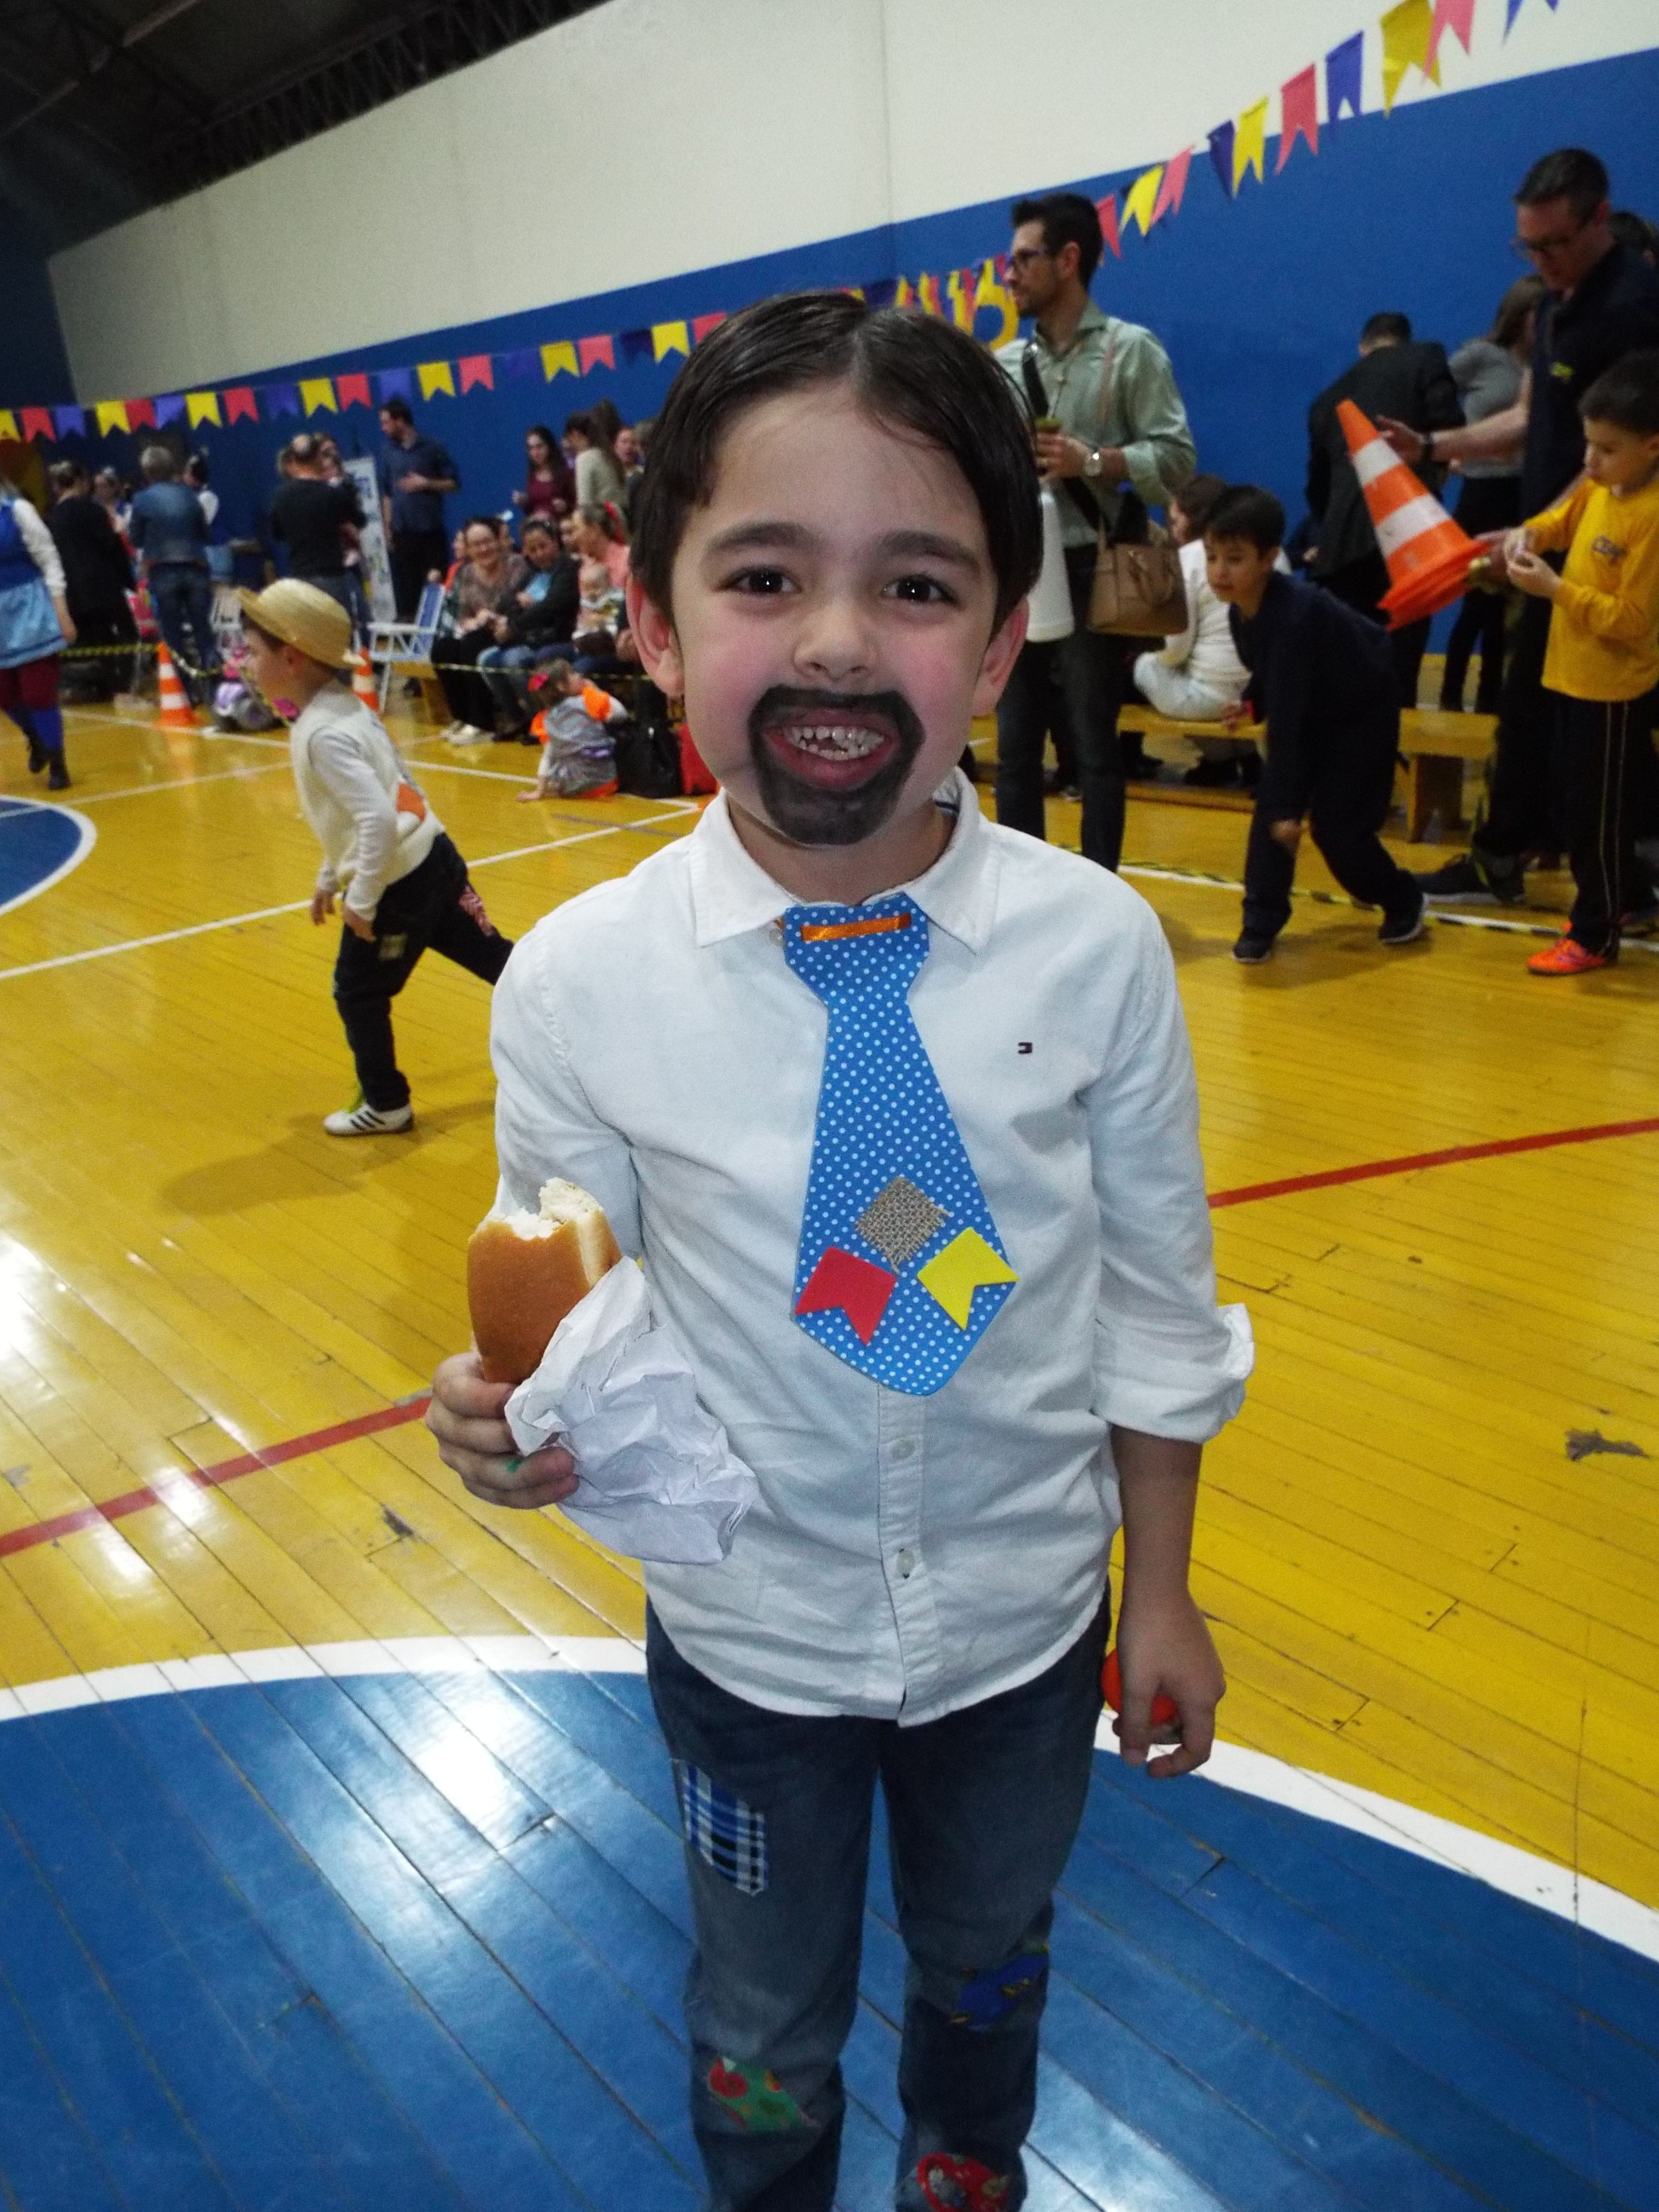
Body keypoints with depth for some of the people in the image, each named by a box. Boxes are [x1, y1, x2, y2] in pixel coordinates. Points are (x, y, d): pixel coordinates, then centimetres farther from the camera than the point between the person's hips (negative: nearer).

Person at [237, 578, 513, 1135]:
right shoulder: (344, 706, 9)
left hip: (399, 884, -9)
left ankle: (386, 1106, 24)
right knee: (493, 957, 16)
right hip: (432, 861, 9)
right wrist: (329, 878, 26)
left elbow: (379, 821, -31)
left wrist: (361, 900, -20)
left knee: (359, 995, 8)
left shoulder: (322, 733, -21)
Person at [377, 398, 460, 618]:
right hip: (402, 531, 2)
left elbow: (454, 483, 3)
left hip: (431, 529, -2)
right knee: (405, 583, 1)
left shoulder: (431, 448, 1)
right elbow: (385, 493, 10)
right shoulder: (387, 452, 9)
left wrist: (426, 484, -11)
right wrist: (387, 529, 3)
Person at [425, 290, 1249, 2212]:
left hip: (1025, 1617, 2)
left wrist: (1159, 1592, 2)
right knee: (762, 2040, 27)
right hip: (748, 1635, -1)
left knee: (987, 1966, 32)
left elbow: (1155, 1301, -7)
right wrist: (516, 1419, -31)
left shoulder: (1097, 946, -19)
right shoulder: (576, 984, -21)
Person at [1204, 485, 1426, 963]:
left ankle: (1404, 902, 21)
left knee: (1336, 824, -5)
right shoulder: (1240, 611, -12)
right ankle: (1260, 924, 3)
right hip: (1312, 712, 7)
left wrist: (1288, 805, -33)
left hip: (1362, 712, -7)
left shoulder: (1294, 615, -37)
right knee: (1269, 807, -4)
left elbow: (1285, 716, -36)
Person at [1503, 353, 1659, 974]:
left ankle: (1595, 935, 12)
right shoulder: (1598, 487, 1)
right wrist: (1529, 534, -1)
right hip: (1576, 674, 9)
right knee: (1587, 806, 21)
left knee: (1595, 815, 0)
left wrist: (1554, 588, -26)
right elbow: (1561, 520, 22)